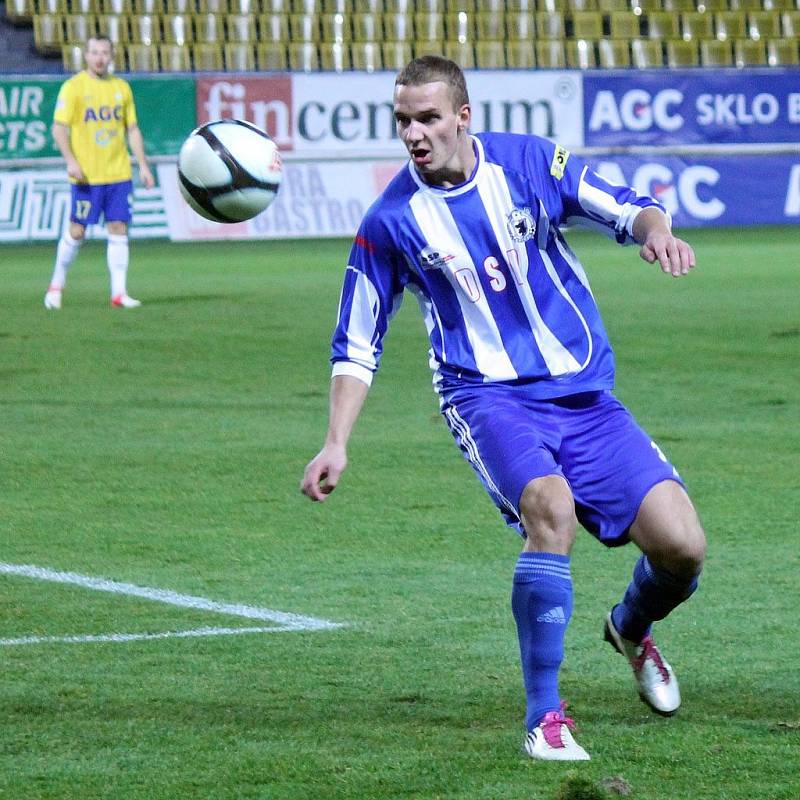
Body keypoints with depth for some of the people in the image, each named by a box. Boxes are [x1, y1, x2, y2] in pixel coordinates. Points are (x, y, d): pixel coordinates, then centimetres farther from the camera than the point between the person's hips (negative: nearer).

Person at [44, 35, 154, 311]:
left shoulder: (121, 87, 11)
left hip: (118, 174, 4)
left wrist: (143, 165, 10)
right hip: (86, 175, -4)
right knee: (77, 231, -1)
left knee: (118, 229, 0)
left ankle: (119, 293, 1)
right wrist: (70, 161, -19)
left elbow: (132, 130, 16)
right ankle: (56, 285, 17)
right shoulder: (73, 87, -3)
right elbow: (59, 128, -7)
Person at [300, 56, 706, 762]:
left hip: (584, 392, 2)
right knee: (549, 505, -35)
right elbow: (357, 344, 9)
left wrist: (655, 229, -18)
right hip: (488, 396, -2)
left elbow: (625, 207, 6)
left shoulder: (528, 162, 0)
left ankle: (632, 627, 28)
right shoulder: (391, 221, -1)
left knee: (681, 545, -11)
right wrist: (337, 444, 1)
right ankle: (545, 717, -24)